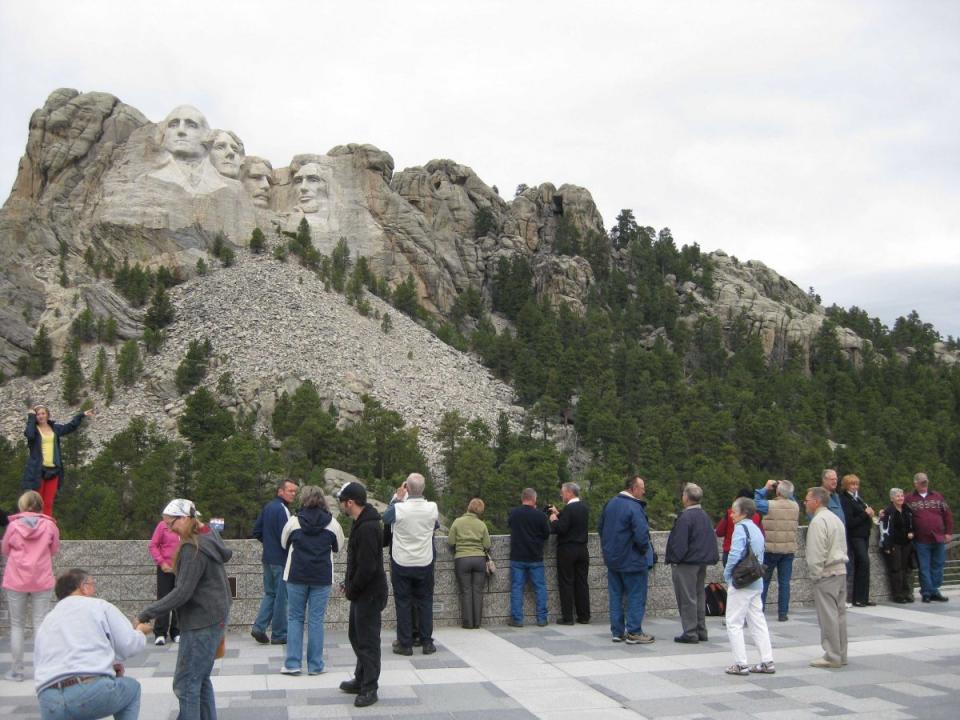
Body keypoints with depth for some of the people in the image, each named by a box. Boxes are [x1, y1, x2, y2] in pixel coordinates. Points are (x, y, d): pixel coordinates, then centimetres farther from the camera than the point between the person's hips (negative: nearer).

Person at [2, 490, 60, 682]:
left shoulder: (13, 525, -6)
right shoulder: (49, 525, -5)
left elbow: (5, 551, 5)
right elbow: (54, 550, 6)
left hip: (16, 580, 0)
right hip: (42, 581, 1)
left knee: (17, 625, 11)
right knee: (40, 623, 6)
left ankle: (16, 670, 13)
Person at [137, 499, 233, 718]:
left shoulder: (193, 549, -19)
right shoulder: (209, 537, 9)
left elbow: (182, 593, -23)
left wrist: (147, 613, -19)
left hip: (201, 623, -10)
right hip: (213, 618, 10)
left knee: (186, 683, -5)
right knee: (200, 679, 16)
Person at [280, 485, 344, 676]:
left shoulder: (294, 521, -4)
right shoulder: (332, 523, -3)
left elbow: (284, 543, 12)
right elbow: (338, 547, 10)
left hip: (296, 576, 0)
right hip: (322, 577, 0)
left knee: (295, 618, 11)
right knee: (316, 620, 6)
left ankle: (293, 663, 8)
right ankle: (315, 665, 9)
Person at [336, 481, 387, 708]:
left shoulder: (367, 528, -24)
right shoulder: (361, 522, 9)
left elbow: (367, 567, -27)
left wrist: (351, 589, -14)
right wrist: (349, 584, 10)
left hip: (369, 593, -10)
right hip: (362, 591, 10)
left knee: (367, 641, 0)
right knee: (356, 636, 20)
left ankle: (369, 689, 10)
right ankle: (361, 680, 33)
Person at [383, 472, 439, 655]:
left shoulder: (398, 508, -18)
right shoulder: (432, 508, -11)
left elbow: (385, 518, 5)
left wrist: (396, 498, 13)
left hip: (401, 563, -2)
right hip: (425, 563, 2)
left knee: (403, 603, 7)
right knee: (425, 602, 12)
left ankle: (405, 644, 10)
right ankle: (427, 643, 15)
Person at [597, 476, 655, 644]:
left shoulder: (610, 503, 5)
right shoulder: (634, 507, -20)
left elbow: (600, 528, 13)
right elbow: (641, 535, -26)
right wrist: (645, 549, -8)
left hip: (612, 558, 7)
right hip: (632, 560, -7)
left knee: (616, 596, 13)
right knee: (636, 597, 4)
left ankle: (617, 632, 18)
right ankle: (634, 633, 7)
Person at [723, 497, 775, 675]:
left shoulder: (740, 528, -14)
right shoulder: (756, 529, 11)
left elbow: (735, 554, -23)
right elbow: (760, 555, 15)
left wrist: (727, 574, -9)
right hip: (757, 582, 8)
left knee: (734, 623, -1)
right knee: (758, 622, 12)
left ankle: (740, 664, -2)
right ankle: (767, 662, 13)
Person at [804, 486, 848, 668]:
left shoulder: (818, 521, -14)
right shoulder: (835, 518, 17)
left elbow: (816, 553, -19)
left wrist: (815, 575, -11)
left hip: (827, 573, -10)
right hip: (841, 570, 10)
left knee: (828, 615, -5)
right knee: (839, 613, 13)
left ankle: (832, 657, -1)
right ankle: (841, 654, 19)